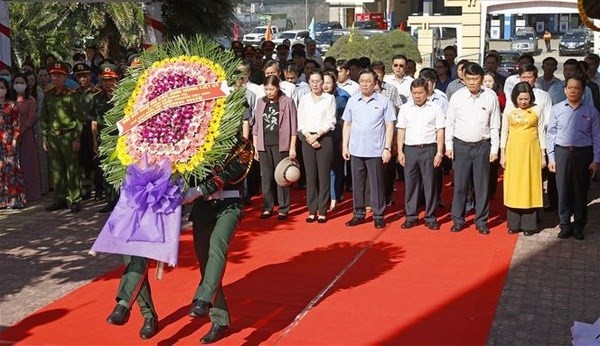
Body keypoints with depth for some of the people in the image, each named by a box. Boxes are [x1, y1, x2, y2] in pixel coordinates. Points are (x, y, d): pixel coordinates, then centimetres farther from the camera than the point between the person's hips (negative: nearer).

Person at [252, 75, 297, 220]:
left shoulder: (287, 102, -2)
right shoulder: (261, 102, 9)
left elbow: (293, 126, -1)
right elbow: (256, 126, 12)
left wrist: (292, 148, -5)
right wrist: (255, 147, 8)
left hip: (281, 144, -3)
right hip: (264, 144, 4)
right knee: (266, 177, 5)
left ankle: (283, 208, 7)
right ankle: (267, 207, 14)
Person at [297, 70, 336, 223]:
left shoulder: (329, 98, 2)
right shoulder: (304, 99, 10)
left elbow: (331, 121, -4)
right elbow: (301, 122, 5)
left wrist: (317, 135, -12)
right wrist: (309, 137, -8)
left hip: (324, 138, -2)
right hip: (307, 139, 2)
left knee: (323, 175, -2)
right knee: (310, 175, 3)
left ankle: (322, 211, 3)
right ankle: (312, 210, 9)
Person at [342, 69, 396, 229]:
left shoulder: (384, 101, -2)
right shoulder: (352, 101, 7)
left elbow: (389, 126, -2)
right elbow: (347, 124, 11)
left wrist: (387, 148, -7)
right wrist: (345, 146, 6)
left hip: (376, 151, -3)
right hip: (356, 150, 3)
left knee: (377, 184, 3)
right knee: (357, 184, 10)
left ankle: (378, 215, 12)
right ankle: (359, 214, 20)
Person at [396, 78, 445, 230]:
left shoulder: (435, 108, 2)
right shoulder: (405, 108, 7)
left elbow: (440, 132, 1)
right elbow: (401, 131, 9)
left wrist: (439, 153, -5)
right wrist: (400, 151, 2)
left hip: (429, 149, -2)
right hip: (410, 149, 2)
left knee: (430, 183, 1)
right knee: (410, 183, 5)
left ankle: (430, 217, 9)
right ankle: (411, 216, 14)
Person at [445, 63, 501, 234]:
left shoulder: (490, 97, -3)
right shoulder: (457, 97, -1)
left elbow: (495, 126, 1)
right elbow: (450, 123, 4)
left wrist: (494, 149, 0)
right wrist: (448, 145, 0)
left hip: (482, 145, 0)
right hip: (461, 145, 0)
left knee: (482, 186, 5)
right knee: (460, 185, 5)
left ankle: (481, 221, 16)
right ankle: (458, 220, 16)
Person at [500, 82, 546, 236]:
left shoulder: (537, 110, 0)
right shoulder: (509, 111, 2)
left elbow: (541, 133, 4)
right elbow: (504, 133, 6)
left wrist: (543, 155, 3)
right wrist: (502, 155, 3)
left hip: (531, 151, -1)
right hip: (513, 151, 1)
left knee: (530, 186, 2)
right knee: (513, 186, 3)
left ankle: (529, 225, 9)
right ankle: (513, 224, 11)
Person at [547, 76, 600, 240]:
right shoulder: (557, 109, 4)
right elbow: (550, 134, 6)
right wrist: (551, 158, 1)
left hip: (583, 153, 0)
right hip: (562, 152, 0)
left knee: (580, 191, 7)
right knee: (563, 190, 4)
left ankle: (579, 226, 19)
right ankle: (565, 225, 16)